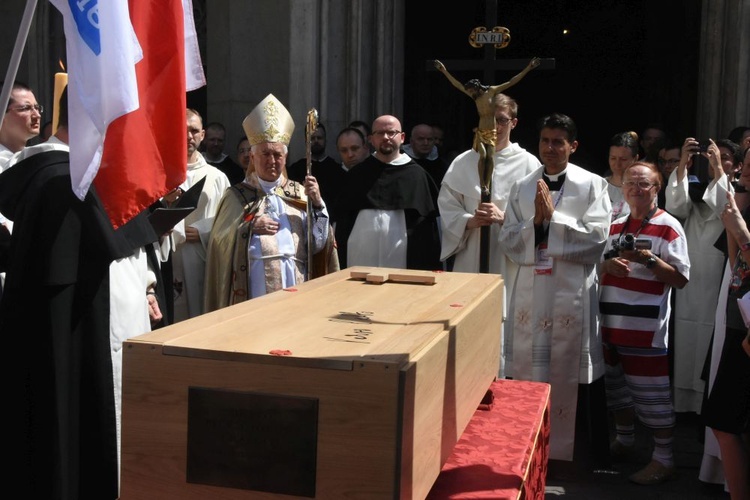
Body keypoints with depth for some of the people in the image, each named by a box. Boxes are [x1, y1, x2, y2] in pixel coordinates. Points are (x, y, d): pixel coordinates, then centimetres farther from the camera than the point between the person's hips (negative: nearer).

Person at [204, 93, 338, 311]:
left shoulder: (300, 193, 11)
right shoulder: (237, 196, 8)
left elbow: (318, 244, 5)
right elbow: (219, 241, 2)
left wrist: (317, 204, -6)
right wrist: (249, 227, -12)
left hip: (297, 291, 2)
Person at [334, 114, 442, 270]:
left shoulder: (416, 175, 3)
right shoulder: (357, 174, 11)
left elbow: (428, 225, 1)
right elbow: (343, 219, 12)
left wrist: (429, 267, -5)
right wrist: (341, 263, 5)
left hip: (401, 262, -2)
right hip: (360, 260, 2)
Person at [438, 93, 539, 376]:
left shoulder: (528, 164, 4)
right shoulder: (463, 163, 9)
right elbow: (447, 208, 7)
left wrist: (504, 218, -17)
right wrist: (470, 221, -12)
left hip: (509, 262, -1)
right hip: (470, 260, 2)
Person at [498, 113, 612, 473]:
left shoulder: (593, 186, 2)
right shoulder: (522, 187, 10)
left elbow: (596, 239, -9)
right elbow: (508, 241, 5)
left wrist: (552, 216, -12)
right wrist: (535, 221, -12)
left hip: (573, 294, -2)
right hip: (530, 293, 3)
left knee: (569, 375, 2)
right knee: (526, 374, 6)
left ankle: (567, 451, 16)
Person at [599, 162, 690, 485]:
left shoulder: (668, 227, -7)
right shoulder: (616, 226, 12)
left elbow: (681, 279, -11)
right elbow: (600, 266, 18)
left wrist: (648, 259, -22)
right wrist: (608, 264, -4)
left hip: (646, 327, -7)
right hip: (612, 323, 7)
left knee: (652, 395, -2)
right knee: (617, 386, 19)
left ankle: (664, 460, 11)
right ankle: (624, 440, 38)